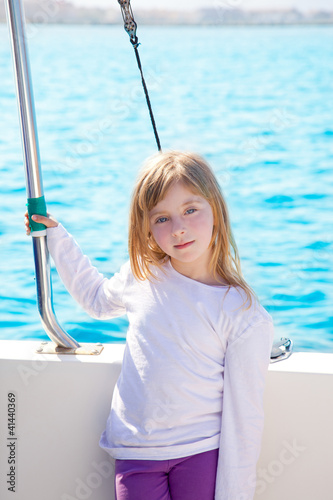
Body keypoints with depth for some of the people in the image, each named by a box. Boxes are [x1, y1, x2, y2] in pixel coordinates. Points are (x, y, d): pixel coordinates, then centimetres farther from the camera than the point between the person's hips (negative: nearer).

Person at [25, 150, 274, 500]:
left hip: (202, 455, -3)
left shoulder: (245, 317, -14)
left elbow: (243, 418, -9)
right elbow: (98, 299, 24)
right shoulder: (142, 276, -1)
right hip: (135, 456, 4)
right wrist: (55, 235, 21)